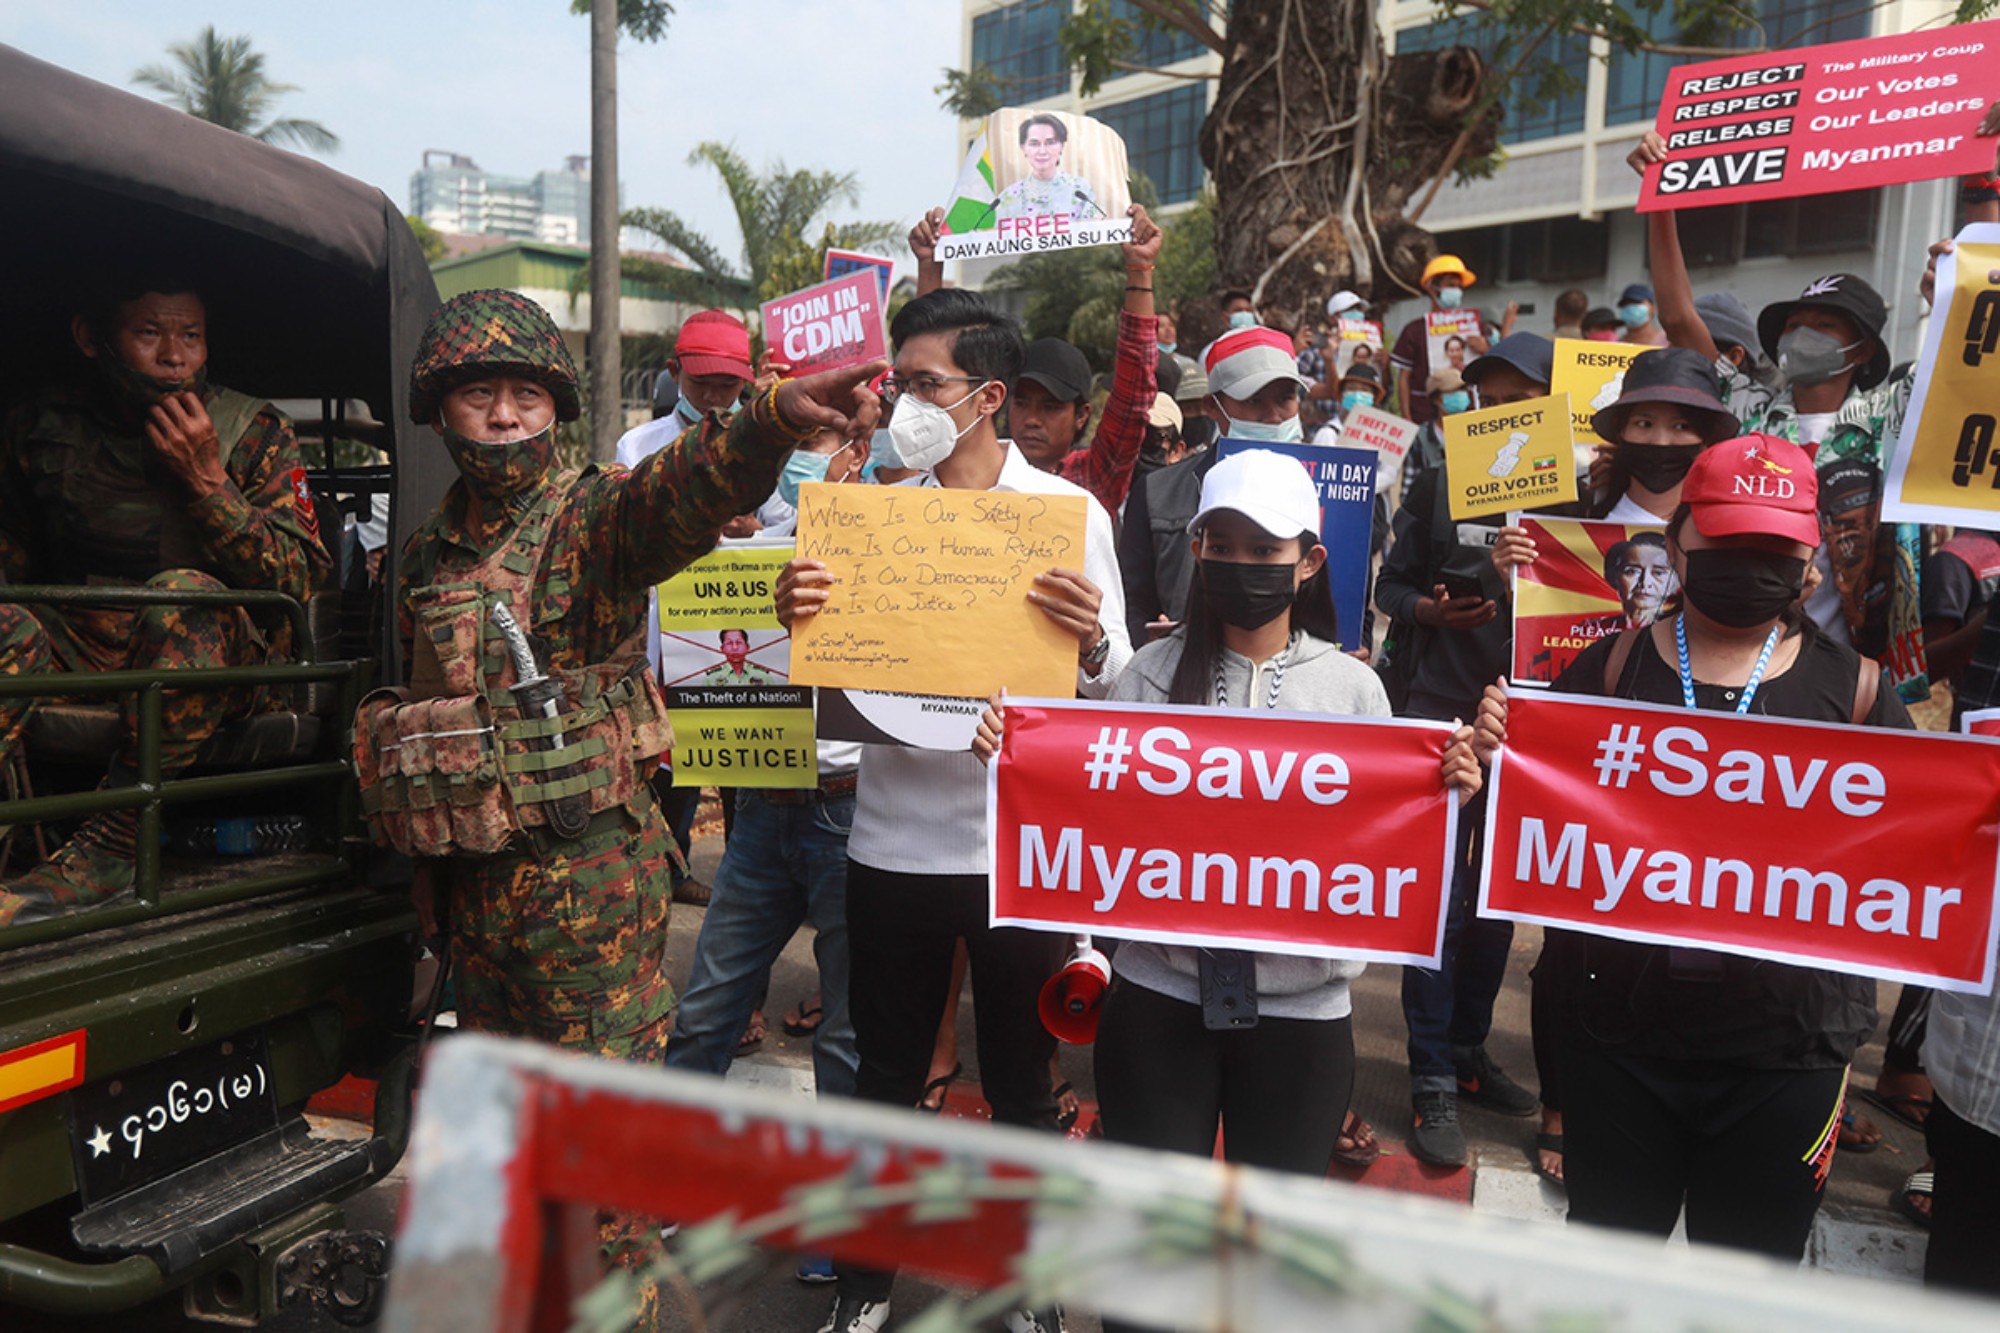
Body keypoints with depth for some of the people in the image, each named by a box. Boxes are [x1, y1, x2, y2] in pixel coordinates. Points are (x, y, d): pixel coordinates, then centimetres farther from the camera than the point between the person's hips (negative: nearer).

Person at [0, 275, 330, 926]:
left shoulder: (255, 432, -1)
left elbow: (300, 584, -10)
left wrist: (206, 480, -17)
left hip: (225, 669, -3)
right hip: (81, 652, 3)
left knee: (183, 594, -34)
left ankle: (111, 846, -29)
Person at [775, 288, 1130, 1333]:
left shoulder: (1068, 512, -4)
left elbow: (1113, 684, -4)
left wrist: (1089, 640, -26)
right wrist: (799, 619, -13)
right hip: (893, 838, 3)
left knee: (1021, 1086, 14)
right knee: (885, 1078, 17)